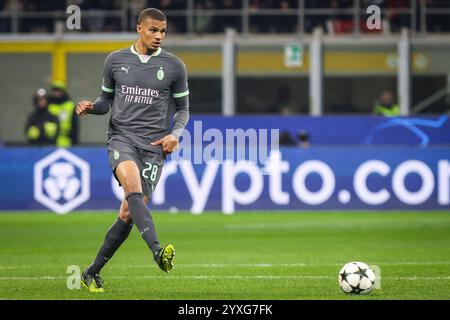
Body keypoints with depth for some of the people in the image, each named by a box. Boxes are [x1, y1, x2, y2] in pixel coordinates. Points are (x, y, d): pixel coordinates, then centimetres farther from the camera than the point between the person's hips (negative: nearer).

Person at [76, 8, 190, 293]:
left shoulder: (174, 66, 6)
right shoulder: (116, 60, 9)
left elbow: (183, 108, 14)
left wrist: (176, 133, -4)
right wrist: (91, 107, -3)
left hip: (154, 144, 0)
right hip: (122, 137, 0)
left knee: (129, 214, -5)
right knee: (133, 184, -32)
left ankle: (93, 272, 11)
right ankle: (157, 251, -48)